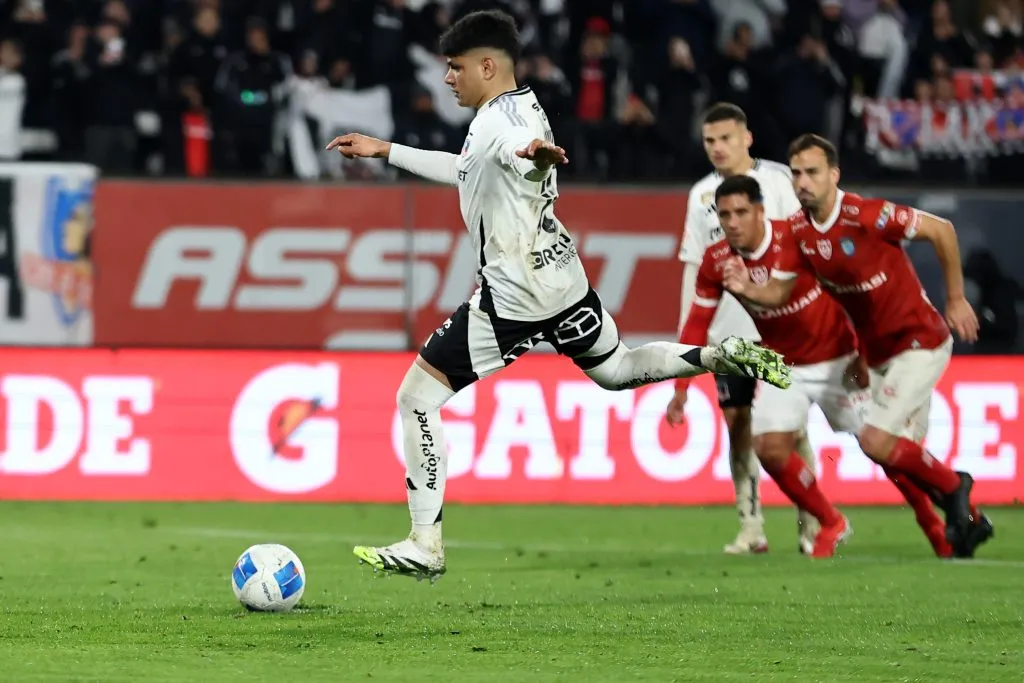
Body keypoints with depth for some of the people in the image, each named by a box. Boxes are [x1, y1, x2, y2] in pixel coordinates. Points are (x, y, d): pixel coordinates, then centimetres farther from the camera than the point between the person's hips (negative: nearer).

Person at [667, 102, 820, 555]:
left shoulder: (776, 180, -3)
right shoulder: (702, 195, 10)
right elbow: (694, 266, 13)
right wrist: (686, 333, 9)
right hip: (726, 328, 4)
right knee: (737, 423, 1)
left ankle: (809, 522, 5)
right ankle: (751, 527, 5)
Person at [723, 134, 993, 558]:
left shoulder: (866, 216, -24)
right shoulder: (802, 232, -2)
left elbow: (941, 230, -16)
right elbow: (783, 292, 4)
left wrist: (956, 299, -10)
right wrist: (748, 289, -18)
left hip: (919, 343, -8)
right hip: (879, 354, 8)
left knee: (875, 440, -17)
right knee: (905, 456, 11)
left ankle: (951, 486, 8)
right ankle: (969, 521, 31)